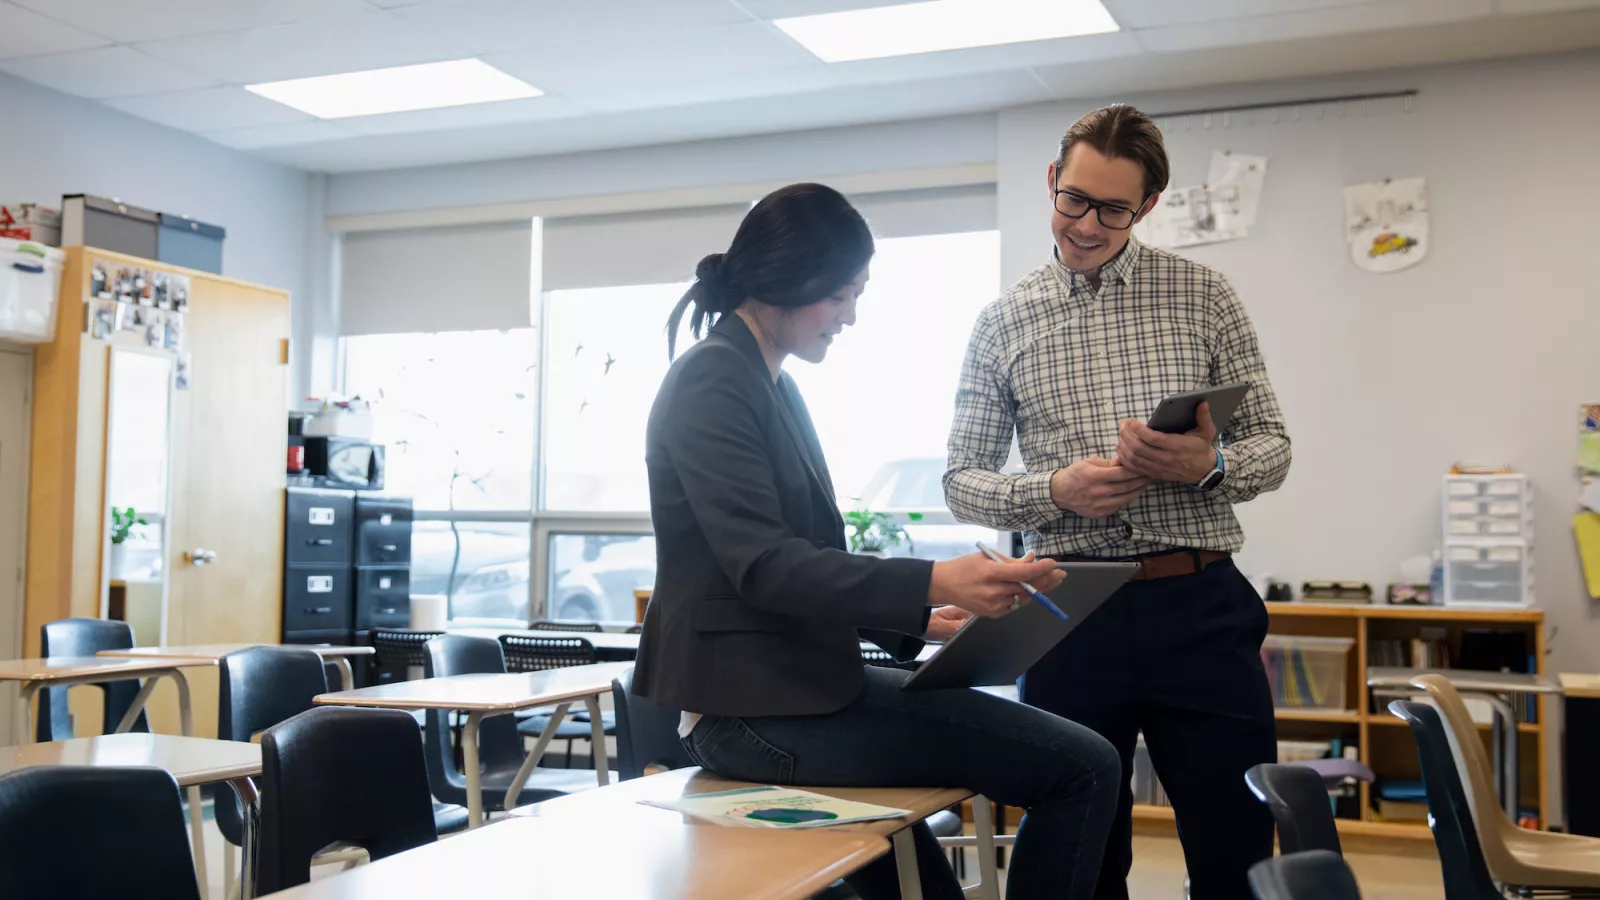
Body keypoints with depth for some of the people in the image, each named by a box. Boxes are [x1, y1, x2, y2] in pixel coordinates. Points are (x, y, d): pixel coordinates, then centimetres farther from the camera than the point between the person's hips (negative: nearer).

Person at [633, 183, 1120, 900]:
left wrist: (915, 621, 11)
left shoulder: (773, 386, 16)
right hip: (756, 709, -10)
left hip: (797, 686, 10)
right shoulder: (712, 378, -12)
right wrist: (930, 584, -31)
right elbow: (763, 565, -22)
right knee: (1084, 768, -12)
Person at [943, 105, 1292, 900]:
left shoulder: (1203, 297, 6)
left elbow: (1271, 445, 6)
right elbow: (962, 480, 6)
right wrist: (1055, 491, -13)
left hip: (1201, 605, 0)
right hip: (1071, 615, 1)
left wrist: (1209, 466, -16)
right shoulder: (1003, 322, 6)